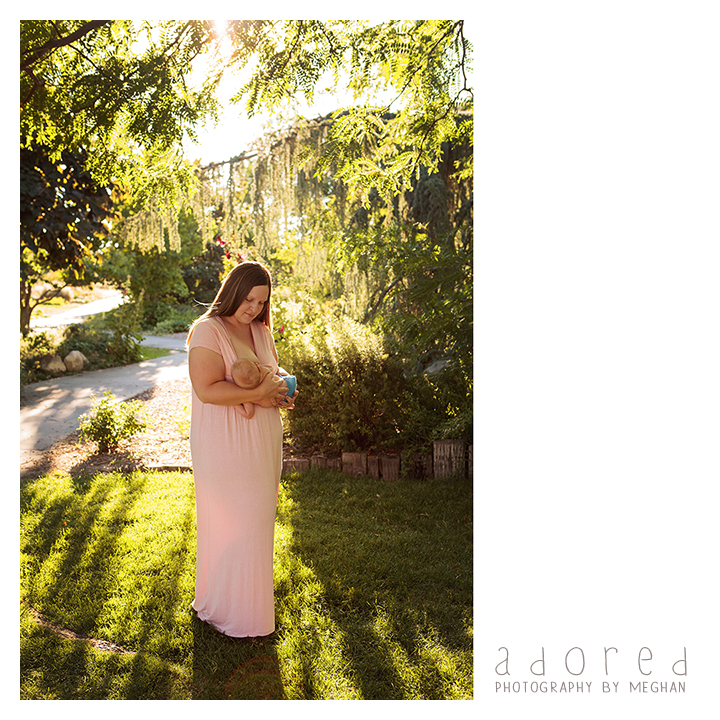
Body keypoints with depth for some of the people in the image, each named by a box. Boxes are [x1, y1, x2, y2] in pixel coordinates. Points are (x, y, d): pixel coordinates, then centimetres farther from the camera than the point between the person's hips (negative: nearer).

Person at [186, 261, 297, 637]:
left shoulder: (260, 331, 10)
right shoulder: (208, 331, -16)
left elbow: (274, 370, 23)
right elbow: (206, 389, -25)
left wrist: (282, 389, 1)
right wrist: (258, 394, -23)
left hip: (261, 441, 8)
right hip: (225, 446, -8)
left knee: (257, 518, 18)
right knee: (232, 523, 1)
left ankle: (252, 591, 37)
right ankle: (229, 609, 20)